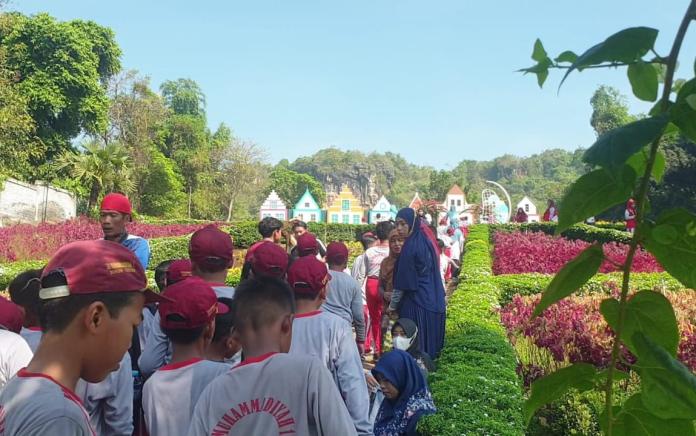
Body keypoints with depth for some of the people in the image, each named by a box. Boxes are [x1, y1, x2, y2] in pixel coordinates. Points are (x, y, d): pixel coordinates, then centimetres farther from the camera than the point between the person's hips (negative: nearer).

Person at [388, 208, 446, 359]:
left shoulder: (410, 246, -15)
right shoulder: (426, 241, 9)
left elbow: (403, 281, -12)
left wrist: (392, 305, 0)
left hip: (415, 303, -8)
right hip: (434, 301, 8)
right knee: (430, 340, 13)